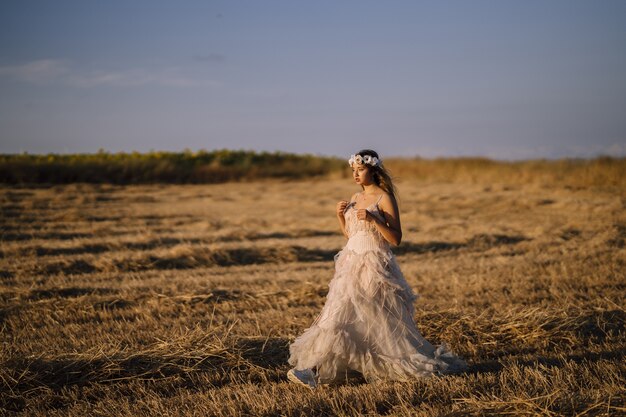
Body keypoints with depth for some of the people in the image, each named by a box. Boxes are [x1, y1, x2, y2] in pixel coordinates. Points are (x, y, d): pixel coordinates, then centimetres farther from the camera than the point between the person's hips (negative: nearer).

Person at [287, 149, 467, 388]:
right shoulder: (355, 198, 13)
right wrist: (340, 216, 3)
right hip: (352, 263, 7)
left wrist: (373, 219, -23)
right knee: (342, 316, 2)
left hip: (375, 266, -7)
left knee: (381, 320, -5)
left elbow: (396, 239, -12)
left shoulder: (384, 198, -8)